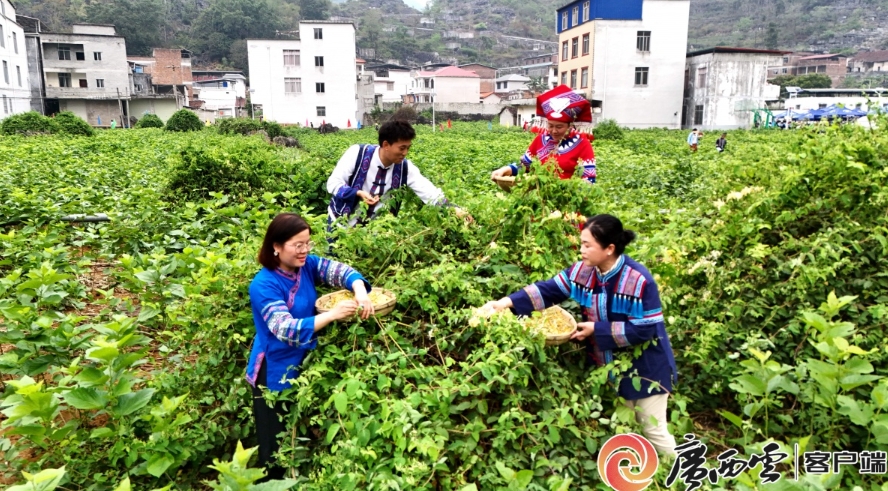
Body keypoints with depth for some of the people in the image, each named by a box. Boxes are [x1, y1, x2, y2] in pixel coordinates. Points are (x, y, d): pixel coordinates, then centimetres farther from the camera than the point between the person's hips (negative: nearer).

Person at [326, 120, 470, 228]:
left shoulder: (405, 168, -13)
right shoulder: (357, 153, -20)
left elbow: (431, 194, -21)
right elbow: (333, 183, -18)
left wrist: (453, 209, -38)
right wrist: (359, 193, -35)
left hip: (373, 227, 2)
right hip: (342, 221, -2)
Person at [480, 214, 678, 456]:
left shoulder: (640, 280, -27)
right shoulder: (583, 271, -10)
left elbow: (645, 329, -26)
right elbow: (548, 290, -9)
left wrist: (597, 329, -27)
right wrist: (506, 302, -20)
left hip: (645, 367, -6)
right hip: (613, 365, 6)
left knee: (653, 430, 7)